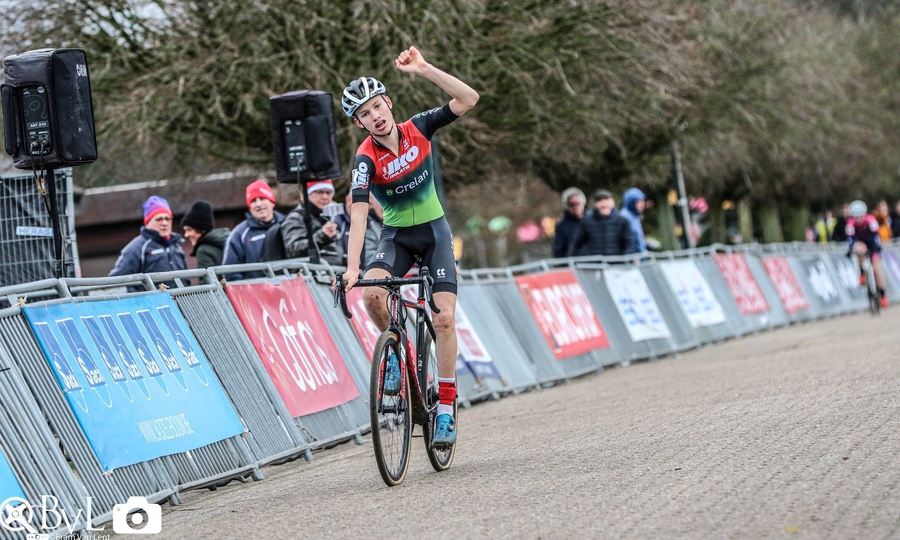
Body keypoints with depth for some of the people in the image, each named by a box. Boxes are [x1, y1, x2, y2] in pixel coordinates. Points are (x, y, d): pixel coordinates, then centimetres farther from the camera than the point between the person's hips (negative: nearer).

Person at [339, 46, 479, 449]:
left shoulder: (418, 129, -10)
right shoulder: (366, 158, -18)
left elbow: (468, 99, -16)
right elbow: (358, 214, -29)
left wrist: (422, 69, -25)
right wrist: (352, 267, -42)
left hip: (434, 232, 1)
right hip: (396, 235, -1)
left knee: (444, 316, -12)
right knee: (372, 292, -31)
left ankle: (446, 407, -4)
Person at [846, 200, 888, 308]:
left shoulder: (870, 220, -29)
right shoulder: (851, 222, -24)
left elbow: (875, 235, -30)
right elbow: (850, 238, -23)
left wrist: (877, 249, -39)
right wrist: (851, 249, -38)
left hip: (871, 242, -1)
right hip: (860, 242, 1)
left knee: (877, 268, -11)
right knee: (860, 249, -36)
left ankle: (882, 294, -1)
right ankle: (862, 273, -14)